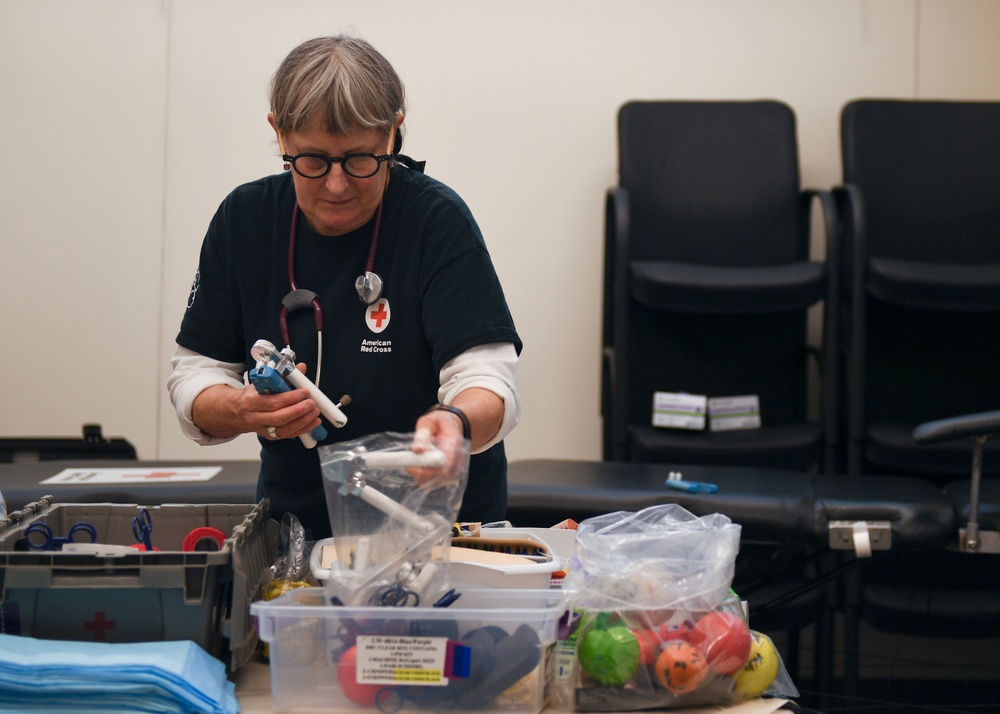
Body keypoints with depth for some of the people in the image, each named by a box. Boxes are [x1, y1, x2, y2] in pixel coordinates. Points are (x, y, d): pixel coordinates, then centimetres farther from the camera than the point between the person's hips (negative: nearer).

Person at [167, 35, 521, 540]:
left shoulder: (438, 221, -11)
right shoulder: (244, 220, 0)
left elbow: (487, 380, -16)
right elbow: (194, 373, 3)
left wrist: (453, 423, -38)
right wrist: (243, 412, -19)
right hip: (296, 524, 3)